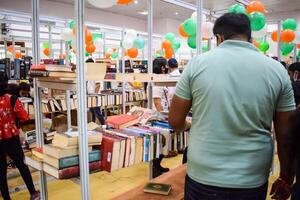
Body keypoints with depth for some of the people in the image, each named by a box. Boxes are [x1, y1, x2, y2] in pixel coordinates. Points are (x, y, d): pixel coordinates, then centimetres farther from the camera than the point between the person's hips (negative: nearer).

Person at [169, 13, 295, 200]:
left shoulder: (197, 63, -9)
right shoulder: (277, 70, -4)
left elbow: (175, 121, -2)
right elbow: (286, 136, -1)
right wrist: (286, 178, 13)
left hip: (203, 177, -1)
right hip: (252, 181, 2)